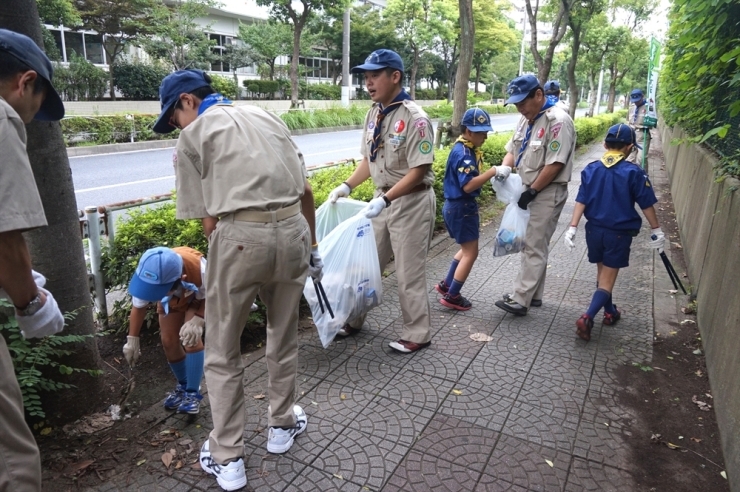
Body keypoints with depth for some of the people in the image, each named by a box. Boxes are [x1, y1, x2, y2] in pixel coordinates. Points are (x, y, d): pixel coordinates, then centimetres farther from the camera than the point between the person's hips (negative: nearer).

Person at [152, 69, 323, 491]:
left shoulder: (194, 135, 7)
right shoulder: (267, 116, 20)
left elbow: (208, 218, 2)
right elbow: (306, 191, 17)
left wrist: (219, 262, 15)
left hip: (239, 235, -5)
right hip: (293, 228, 5)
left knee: (222, 354, 13)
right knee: (284, 337, 23)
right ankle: (282, 425, 41)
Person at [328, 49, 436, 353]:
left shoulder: (414, 118, -17)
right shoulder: (374, 113, 5)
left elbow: (418, 171, -21)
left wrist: (385, 200, -28)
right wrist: (347, 186, 1)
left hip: (411, 202, -7)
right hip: (383, 198, 8)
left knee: (409, 272, 3)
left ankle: (417, 334, 21)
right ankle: (354, 319, 34)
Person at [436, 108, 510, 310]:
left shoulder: (469, 149, 9)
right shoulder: (462, 153, -21)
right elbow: (468, 185, -29)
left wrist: (496, 173, 1)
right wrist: (494, 172, -28)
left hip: (463, 206, 10)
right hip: (460, 208, -10)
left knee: (467, 249, 22)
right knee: (471, 252, 0)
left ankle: (446, 285, 31)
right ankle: (452, 296, 10)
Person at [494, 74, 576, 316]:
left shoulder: (558, 121, -18)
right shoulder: (526, 119, 10)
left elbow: (555, 164, -21)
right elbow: (513, 149, 16)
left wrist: (532, 191, -18)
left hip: (547, 193, -9)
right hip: (528, 190, 9)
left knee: (534, 247, -6)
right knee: (530, 244, 14)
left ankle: (520, 299, -2)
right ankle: (533, 294, 25)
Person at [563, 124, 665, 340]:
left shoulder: (591, 169, -2)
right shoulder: (633, 172, -10)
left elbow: (581, 201, -5)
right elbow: (647, 204, -4)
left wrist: (572, 228, -4)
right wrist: (656, 230, 7)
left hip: (594, 230, 4)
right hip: (619, 233, -4)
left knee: (602, 273, 22)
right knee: (607, 280, 1)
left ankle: (610, 312, 38)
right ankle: (587, 317, -17)